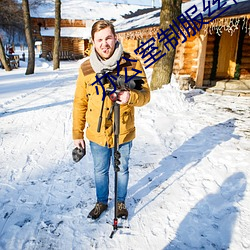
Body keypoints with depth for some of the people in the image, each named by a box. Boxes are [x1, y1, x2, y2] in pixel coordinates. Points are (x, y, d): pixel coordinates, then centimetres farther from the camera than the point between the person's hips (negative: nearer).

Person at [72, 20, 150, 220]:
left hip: (123, 133, -1)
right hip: (97, 134, 2)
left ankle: (121, 202, 45)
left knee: (122, 170, 19)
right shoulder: (86, 68, -6)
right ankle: (101, 202, 46)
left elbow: (145, 95, -9)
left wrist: (131, 96, -32)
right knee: (100, 171, 20)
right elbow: (80, 103, 1)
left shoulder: (132, 64, -12)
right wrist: (77, 134, 3)